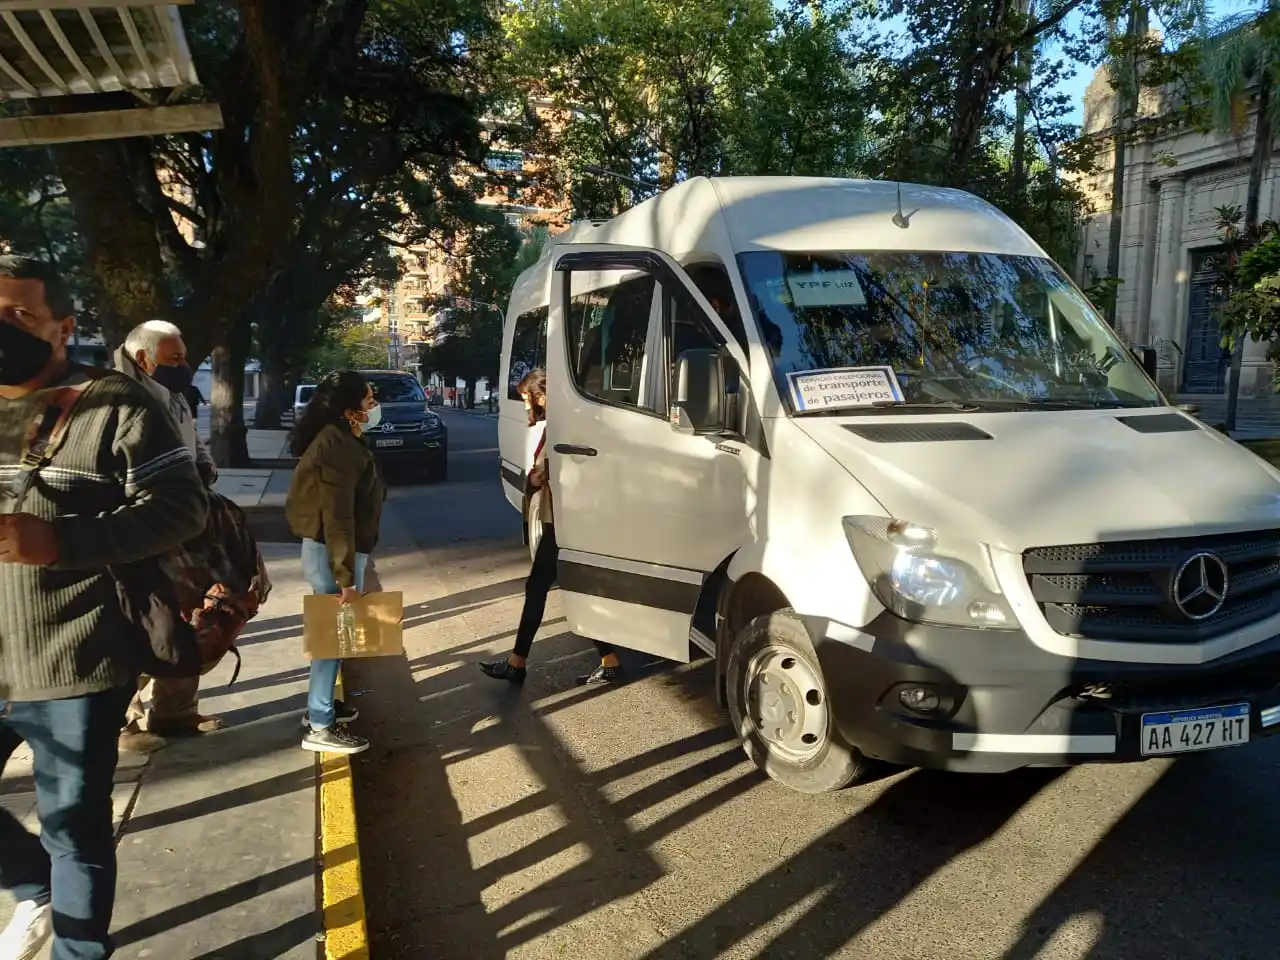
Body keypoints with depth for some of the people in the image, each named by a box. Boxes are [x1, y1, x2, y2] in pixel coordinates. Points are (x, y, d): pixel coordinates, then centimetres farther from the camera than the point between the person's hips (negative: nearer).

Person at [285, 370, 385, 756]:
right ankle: (320, 727, 8)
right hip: (332, 553, -10)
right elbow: (337, 517, -26)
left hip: (329, 549, 10)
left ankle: (321, 703, 33)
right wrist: (346, 577, -24)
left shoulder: (337, 437, 10)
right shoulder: (338, 446, -23)